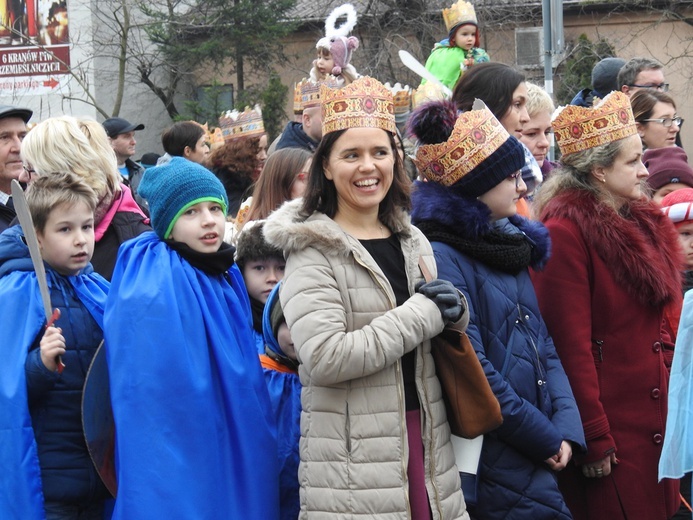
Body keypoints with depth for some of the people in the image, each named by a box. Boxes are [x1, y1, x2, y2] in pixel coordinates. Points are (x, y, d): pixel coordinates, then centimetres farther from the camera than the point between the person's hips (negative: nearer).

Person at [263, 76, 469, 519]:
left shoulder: (413, 243, 12)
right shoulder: (313, 250, -7)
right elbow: (325, 358, -20)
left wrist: (454, 311, 0)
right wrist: (425, 314, -14)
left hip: (426, 441, 6)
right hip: (354, 463, -6)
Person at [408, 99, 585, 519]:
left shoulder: (511, 245, 13)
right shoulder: (441, 258, -15)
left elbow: (543, 344, 13)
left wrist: (567, 427, -1)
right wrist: (546, 438, -11)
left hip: (537, 457, 8)